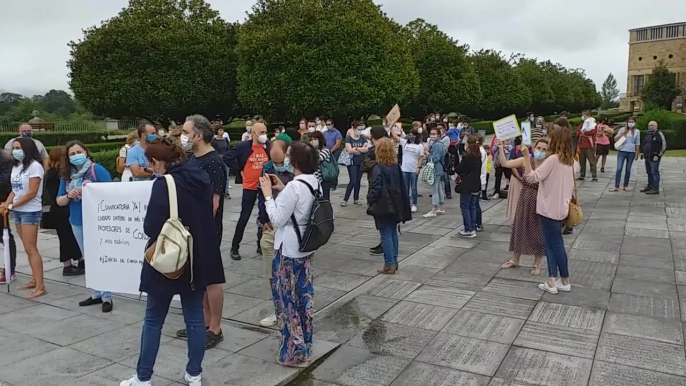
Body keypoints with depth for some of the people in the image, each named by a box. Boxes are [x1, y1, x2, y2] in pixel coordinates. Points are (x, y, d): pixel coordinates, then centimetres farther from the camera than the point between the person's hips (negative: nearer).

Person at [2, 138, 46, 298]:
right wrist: (6, 204, -5)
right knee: (28, 249, 9)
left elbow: (32, 193, -16)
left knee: (31, 249, -10)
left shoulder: (34, 166, -11)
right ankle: (34, 280, 16)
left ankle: (40, 286, -10)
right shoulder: (16, 167, 13)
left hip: (30, 212, -7)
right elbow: (14, 190, 12)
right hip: (17, 212, 7)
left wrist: (11, 206, -14)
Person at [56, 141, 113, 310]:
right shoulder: (66, 175, 8)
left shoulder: (97, 170, -10)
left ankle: (107, 297, 6)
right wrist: (69, 196, -12)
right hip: (77, 223, 6)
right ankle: (96, 294, 26)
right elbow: (59, 201, 8)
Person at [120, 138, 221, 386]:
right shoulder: (202, 180, 2)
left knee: (153, 320, 10)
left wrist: (150, 225, 0)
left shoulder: (164, 184, -18)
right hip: (198, 259, 6)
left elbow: (151, 228, -20)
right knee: (195, 317, 13)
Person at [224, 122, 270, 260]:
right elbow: (227, 158, -5)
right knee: (244, 217, -1)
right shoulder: (243, 146, -10)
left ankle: (261, 245, 25)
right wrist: (239, 170, -6)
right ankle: (234, 248, 11)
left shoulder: (268, 146, -1)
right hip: (250, 187, -3)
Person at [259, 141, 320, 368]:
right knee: (304, 295, 16)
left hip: (288, 250, -8)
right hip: (306, 247, 8)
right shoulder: (316, 184, 4)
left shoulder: (294, 187, -22)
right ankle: (304, 344, 28)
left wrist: (268, 194, -12)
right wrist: (282, 190, 8)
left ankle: (294, 352, 12)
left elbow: (277, 220, -19)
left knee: (288, 298, 3)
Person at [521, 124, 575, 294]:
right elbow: (571, 186, 14)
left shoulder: (553, 159, -18)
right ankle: (552, 281, 16)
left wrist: (526, 156, -23)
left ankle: (565, 281, 15)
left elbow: (532, 177, -22)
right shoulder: (569, 160, 8)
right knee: (552, 244, 13)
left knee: (555, 244, 3)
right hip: (560, 208, 9)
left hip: (550, 209, -8)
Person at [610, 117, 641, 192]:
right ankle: (616, 187, -8)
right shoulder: (622, 129, 5)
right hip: (622, 151, -1)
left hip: (631, 152, 1)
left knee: (628, 170, 7)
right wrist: (621, 134, -11)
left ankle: (625, 186, 17)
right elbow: (615, 139, 6)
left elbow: (637, 143, 8)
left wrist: (637, 154, 5)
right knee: (619, 169, -9)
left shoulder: (637, 131, 6)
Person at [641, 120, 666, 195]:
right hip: (647, 158, 8)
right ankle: (650, 187, 23)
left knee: (654, 172, -9)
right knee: (649, 173, 14)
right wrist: (644, 154, 20)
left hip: (654, 158, -8)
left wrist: (658, 155, -15)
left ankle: (655, 189, -8)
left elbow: (664, 146, -12)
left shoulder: (659, 135, -8)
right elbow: (644, 145, 28)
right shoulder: (648, 135, 17)